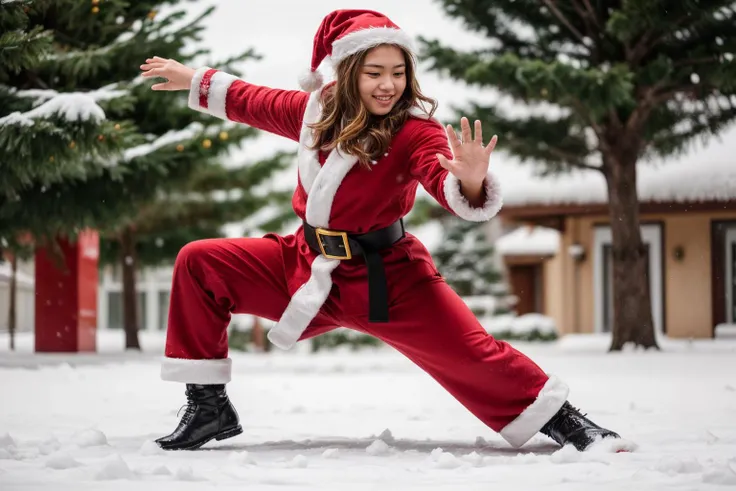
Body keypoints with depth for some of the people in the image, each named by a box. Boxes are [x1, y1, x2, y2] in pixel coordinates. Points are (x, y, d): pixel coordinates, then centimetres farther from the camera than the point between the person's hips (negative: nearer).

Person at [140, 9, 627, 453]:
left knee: (470, 351, -16)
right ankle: (210, 407, 8)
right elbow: (253, 102, 18)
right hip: (307, 266, 5)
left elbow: (447, 184, -36)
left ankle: (561, 421, 6)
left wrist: (471, 183, -59)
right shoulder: (314, 109, -2)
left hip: (385, 280, -5)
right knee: (198, 263, 0)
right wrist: (194, 80, 27)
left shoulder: (415, 131, -18)